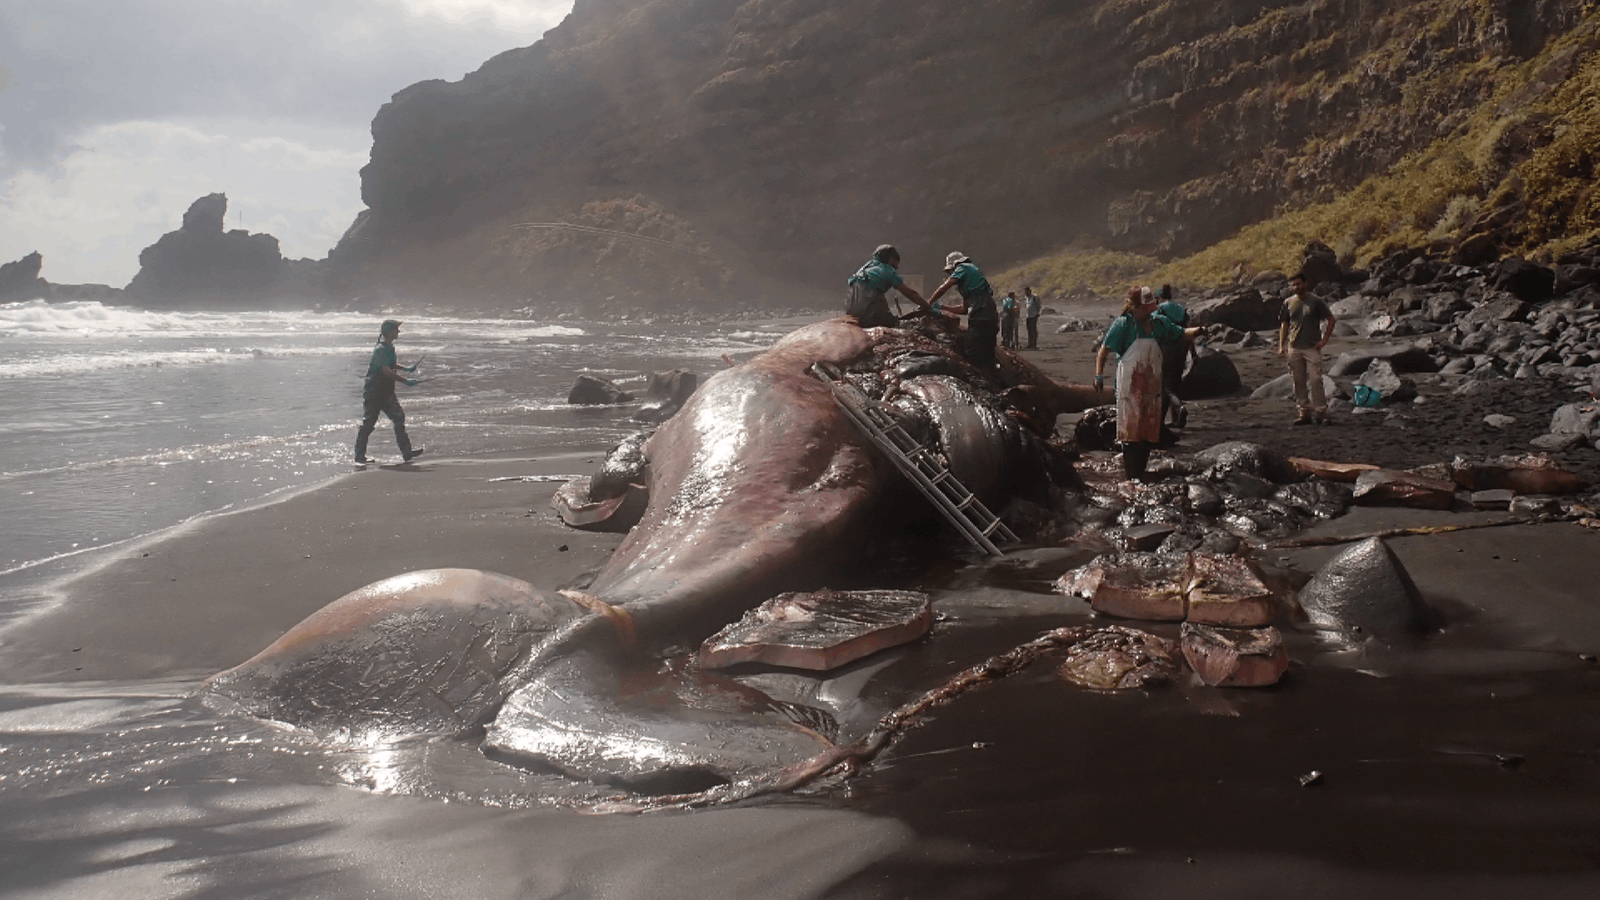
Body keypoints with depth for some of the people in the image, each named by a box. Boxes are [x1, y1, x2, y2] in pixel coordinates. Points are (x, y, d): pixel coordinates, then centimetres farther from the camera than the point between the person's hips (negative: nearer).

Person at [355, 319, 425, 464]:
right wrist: (405, 381, -28)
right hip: (373, 392, -9)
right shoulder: (381, 349, -19)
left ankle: (406, 452, -4)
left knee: (399, 418, -2)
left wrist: (405, 368, 17)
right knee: (368, 424, 0)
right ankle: (359, 456, 11)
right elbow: (386, 371, -28)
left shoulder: (389, 347, 11)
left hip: (386, 392, 9)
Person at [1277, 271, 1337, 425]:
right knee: (1299, 382, 6)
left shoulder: (1315, 301, -1)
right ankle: (1304, 412, 12)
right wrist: (1281, 345, 7)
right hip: (1294, 348, 4)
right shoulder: (1288, 303, 10)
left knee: (1315, 380, -8)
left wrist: (1324, 340, -4)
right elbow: (1284, 325, 16)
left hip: (1312, 347, -4)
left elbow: (1331, 319, 3)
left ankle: (1320, 412, -3)